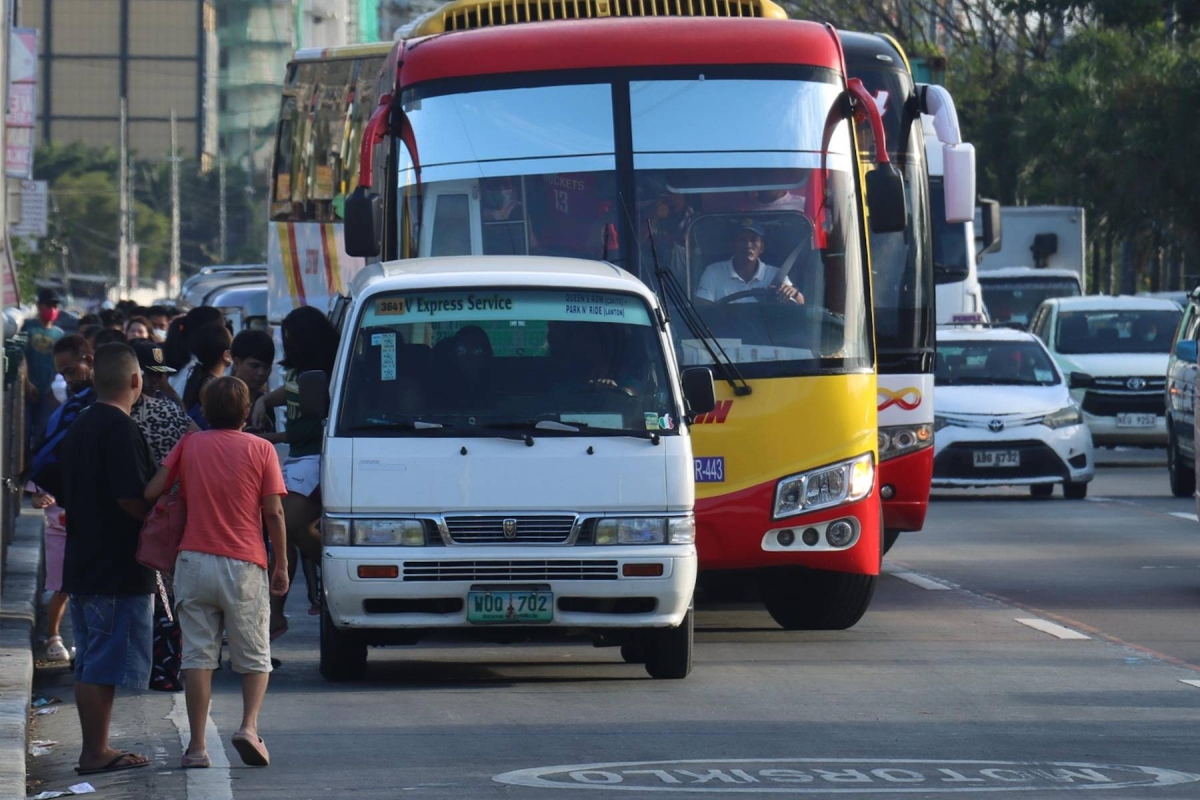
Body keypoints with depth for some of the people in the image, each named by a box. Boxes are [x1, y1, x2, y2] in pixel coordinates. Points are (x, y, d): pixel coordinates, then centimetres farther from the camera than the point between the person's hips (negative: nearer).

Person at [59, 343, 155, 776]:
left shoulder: (79, 428, 13)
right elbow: (129, 498, -22)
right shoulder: (121, 429, -15)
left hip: (82, 563, 9)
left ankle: (95, 749, 16)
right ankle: (96, 753, -4)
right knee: (104, 667, -5)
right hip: (118, 568, -9)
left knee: (90, 665, 12)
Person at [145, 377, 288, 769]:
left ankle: (197, 746, 0)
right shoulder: (261, 449, 0)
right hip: (244, 567, -1)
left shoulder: (189, 446, 5)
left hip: (194, 561, 1)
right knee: (255, 658, 10)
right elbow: (273, 512, -3)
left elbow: (151, 492, -2)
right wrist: (282, 566, 4)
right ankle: (249, 727, -10)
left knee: (198, 656, 4)